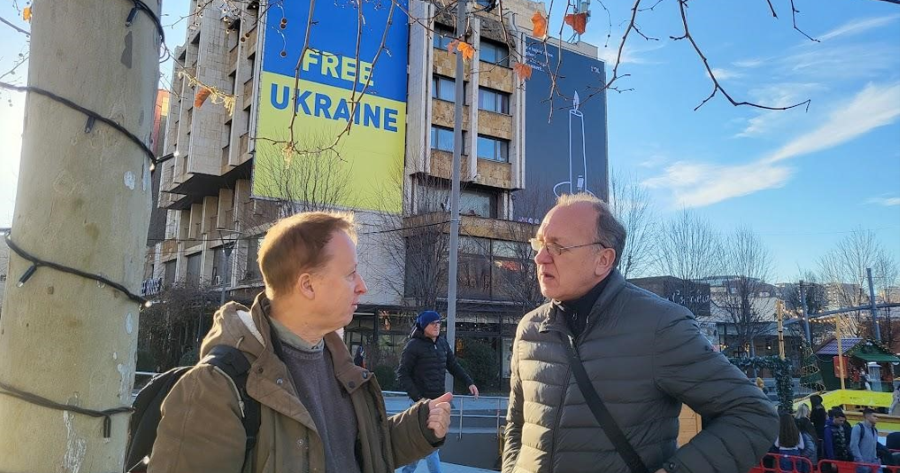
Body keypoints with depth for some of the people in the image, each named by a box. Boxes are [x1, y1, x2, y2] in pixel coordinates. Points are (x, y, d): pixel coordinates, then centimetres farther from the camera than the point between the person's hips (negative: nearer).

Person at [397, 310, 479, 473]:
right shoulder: (413, 346, -10)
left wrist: (469, 382, 2)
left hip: (438, 399, 7)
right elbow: (402, 374, -9)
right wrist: (418, 398, -16)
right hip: (424, 401, -7)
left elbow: (453, 365, 16)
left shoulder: (442, 342, 9)